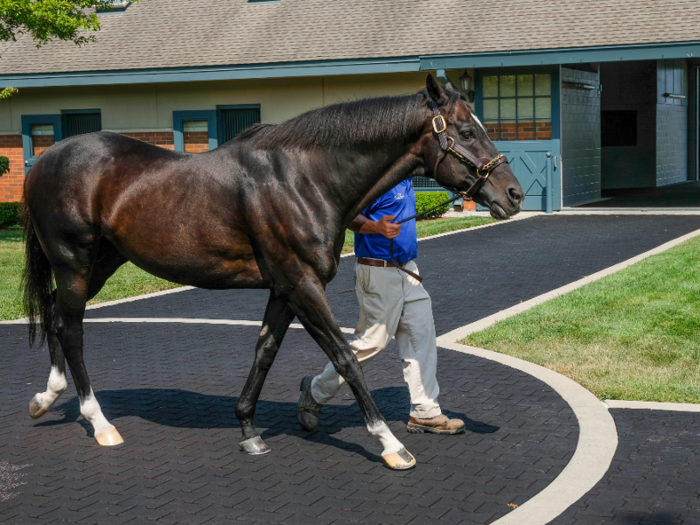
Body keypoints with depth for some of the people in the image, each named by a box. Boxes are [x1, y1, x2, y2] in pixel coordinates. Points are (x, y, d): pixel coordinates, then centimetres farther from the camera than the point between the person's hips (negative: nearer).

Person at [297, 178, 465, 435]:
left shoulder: (404, 178, 11)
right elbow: (350, 216, -22)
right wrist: (376, 227, -39)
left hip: (406, 269, 9)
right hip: (378, 271, -9)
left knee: (421, 334, 6)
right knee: (372, 340, -3)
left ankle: (425, 413, 11)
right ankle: (316, 392, 14)